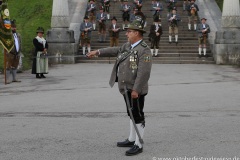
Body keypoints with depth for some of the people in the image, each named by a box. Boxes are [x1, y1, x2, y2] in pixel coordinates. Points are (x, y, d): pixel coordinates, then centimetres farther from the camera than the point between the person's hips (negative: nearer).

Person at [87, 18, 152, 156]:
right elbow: (115, 50, 27)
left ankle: (138, 145, 5)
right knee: (132, 114, 18)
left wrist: (136, 89, -25)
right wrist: (98, 52, 31)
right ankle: (132, 140, 30)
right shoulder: (128, 45, 11)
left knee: (138, 116, -2)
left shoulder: (144, 50, -18)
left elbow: (143, 73, -24)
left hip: (136, 89, -9)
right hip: (127, 88, 9)